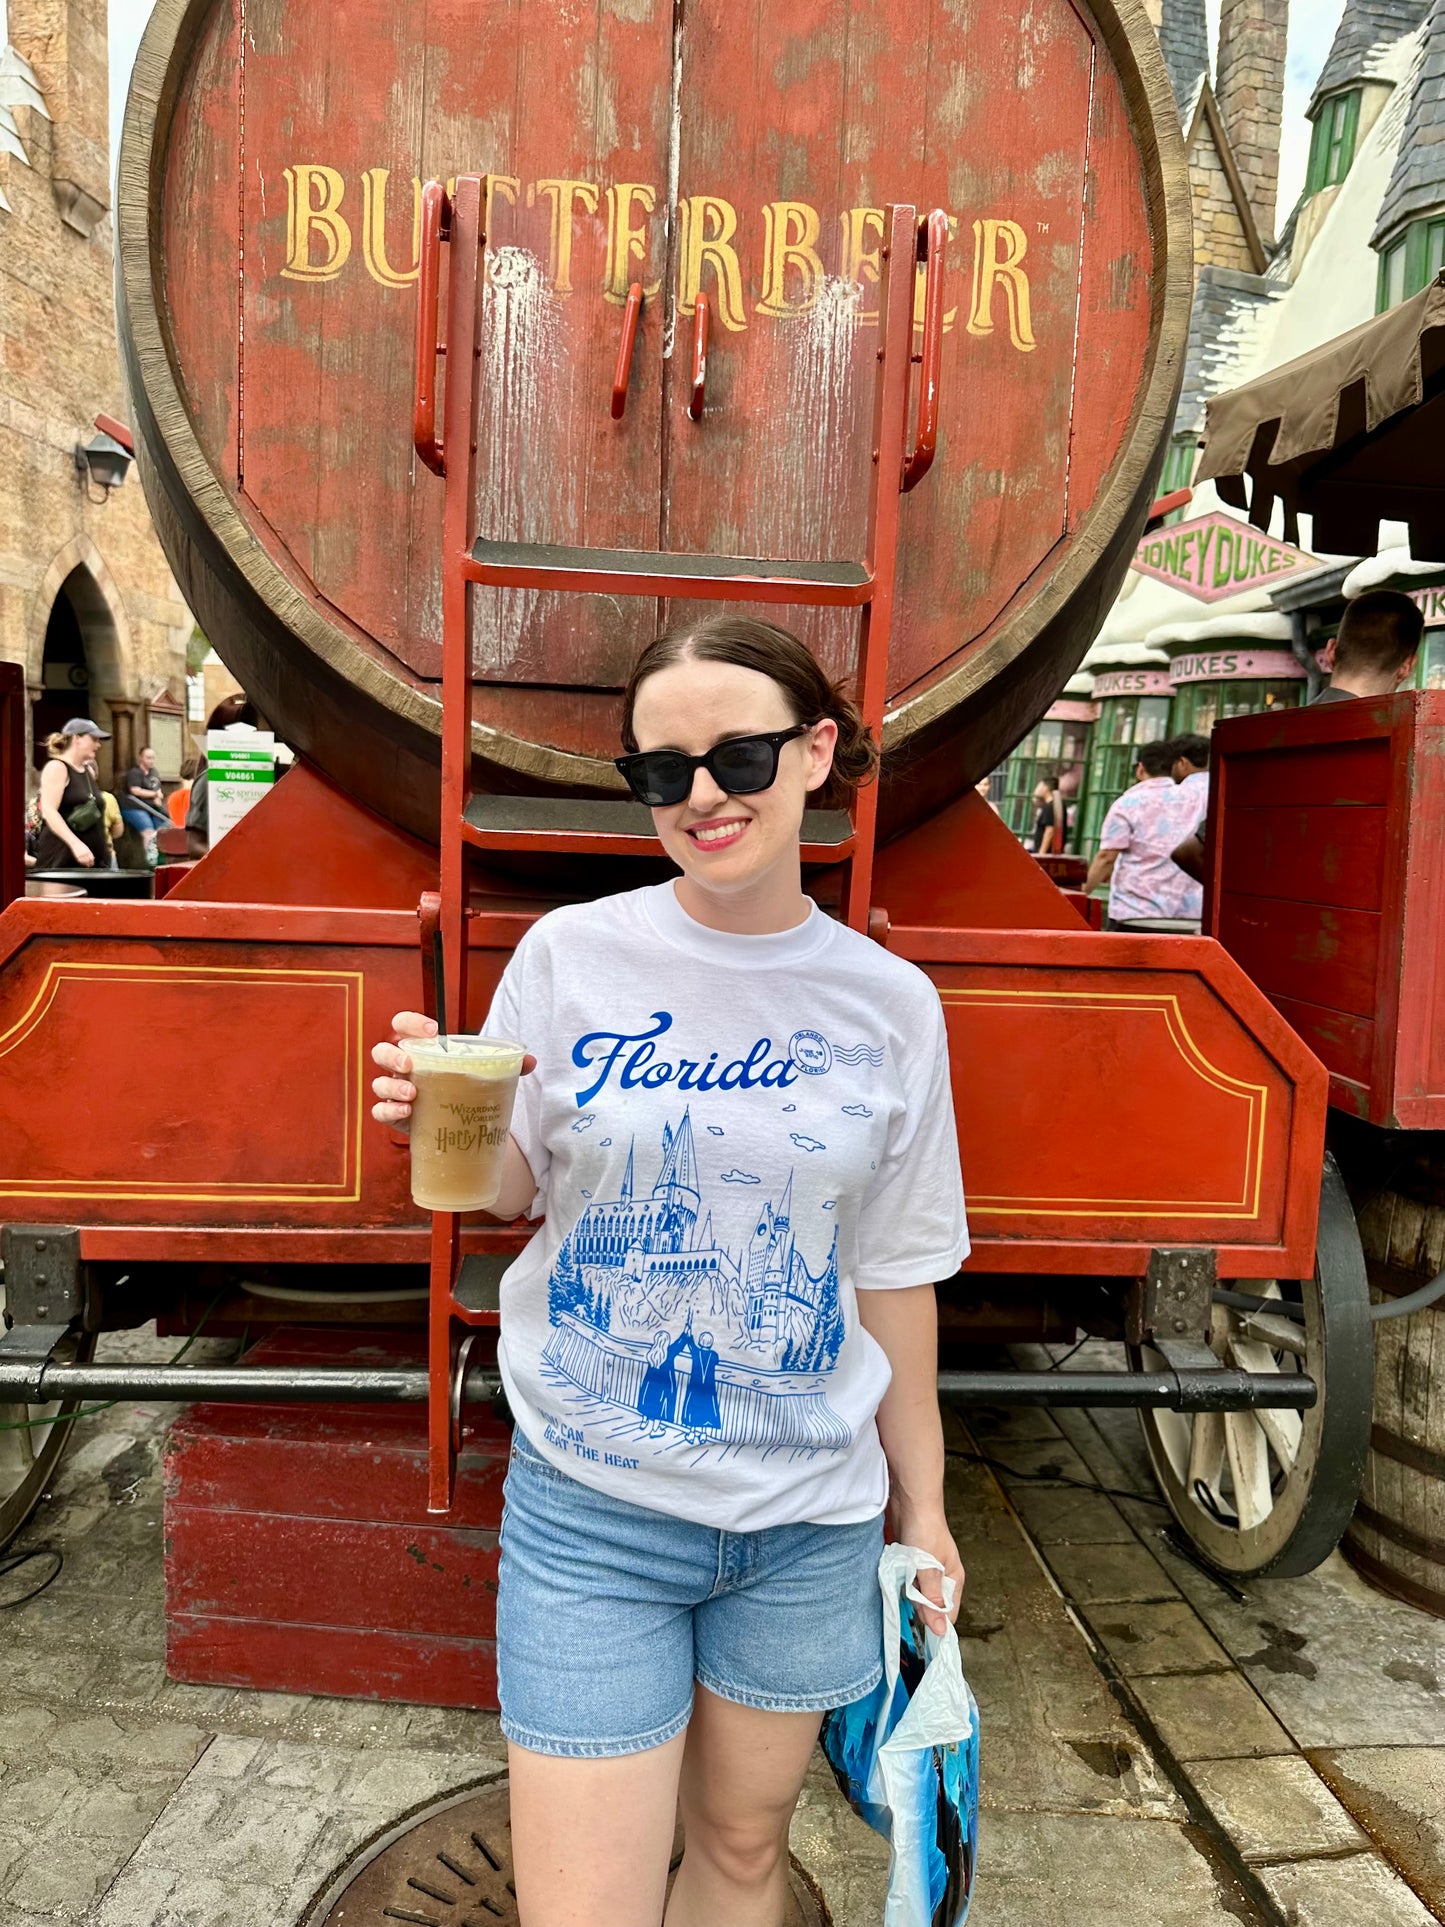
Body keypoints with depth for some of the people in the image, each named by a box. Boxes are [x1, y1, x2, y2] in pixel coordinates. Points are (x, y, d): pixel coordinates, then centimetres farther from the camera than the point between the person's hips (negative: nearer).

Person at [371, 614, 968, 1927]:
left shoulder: (890, 1003, -5)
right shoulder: (573, 955, -8)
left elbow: (897, 1274, 3)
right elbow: (506, 1195, 2)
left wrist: (920, 1499, 9)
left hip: (808, 1514, 2)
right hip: (591, 1509, -1)